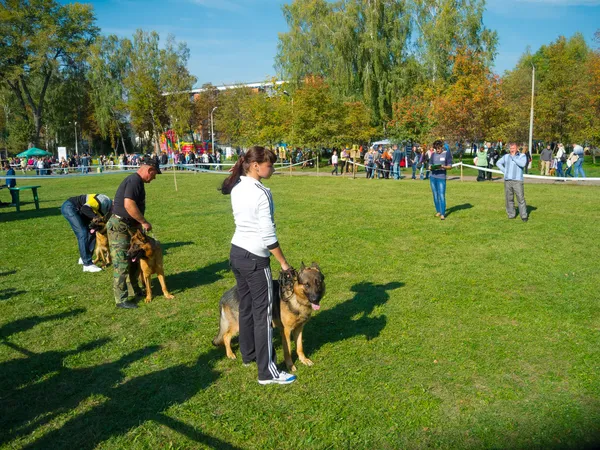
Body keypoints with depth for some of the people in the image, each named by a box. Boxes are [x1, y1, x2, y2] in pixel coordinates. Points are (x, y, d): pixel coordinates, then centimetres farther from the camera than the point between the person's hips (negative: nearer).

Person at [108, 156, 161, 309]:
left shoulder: (137, 181, 13)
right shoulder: (134, 181, -18)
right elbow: (129, 205, -28)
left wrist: (140, 223, 13)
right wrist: (144, 222, -21)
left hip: (129, 227, 10)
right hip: (119, 227, -10)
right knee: (121, 264, -5)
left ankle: (136, 290, 32)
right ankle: (121, 300, 1)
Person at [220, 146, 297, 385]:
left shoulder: (236, 188, 6)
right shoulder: (261, 192, -20)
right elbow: (267, 234, -20)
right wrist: (283, 262, -12)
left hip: (237, 252, 9)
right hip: (255, 258, -9)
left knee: (246, 306, 21)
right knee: (263, 312, 0)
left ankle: (248, 353, 37)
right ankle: (267, 371, 9)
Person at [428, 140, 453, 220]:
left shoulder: (447, 154, -1)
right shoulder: (433, 154, 10)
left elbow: (450, 166, 0)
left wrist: (443, 166, -19)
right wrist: (430, 167, -9)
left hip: (441, 177, -4)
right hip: (433, 177, 4)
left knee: (442, 195, -9)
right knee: (435, 195, 10)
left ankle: (442, 214, -7)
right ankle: (438, 211, 21)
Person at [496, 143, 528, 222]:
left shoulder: (522, 156, 4)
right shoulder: (506, 156, 15)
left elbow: (523, 164, -15)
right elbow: (498, 163, 22)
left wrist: (513, 157, -8)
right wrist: (504, 170, 8)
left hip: (517, 180, -4)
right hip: (507, 180, 4)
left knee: (521, 198, -8)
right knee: (509, 198, 6)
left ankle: (524, 216, -3)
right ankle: (511, 214, 15)